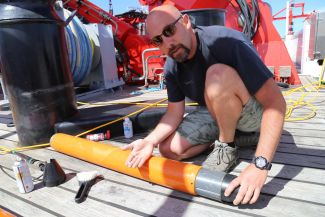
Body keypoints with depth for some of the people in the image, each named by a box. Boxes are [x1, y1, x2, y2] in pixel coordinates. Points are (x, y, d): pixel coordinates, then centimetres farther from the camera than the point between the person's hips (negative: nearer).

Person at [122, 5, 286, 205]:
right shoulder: (172, 67, -8)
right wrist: (150, 141, -22)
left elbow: (275, 102, -32)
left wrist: (260, 165, -41)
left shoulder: (226, 42, -29)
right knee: (168, 149, -8)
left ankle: (227, 146, -12)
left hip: (254, 112, -5)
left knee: (217, 74, -34)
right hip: (216, 113, 6)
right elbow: (174, 112, -4)